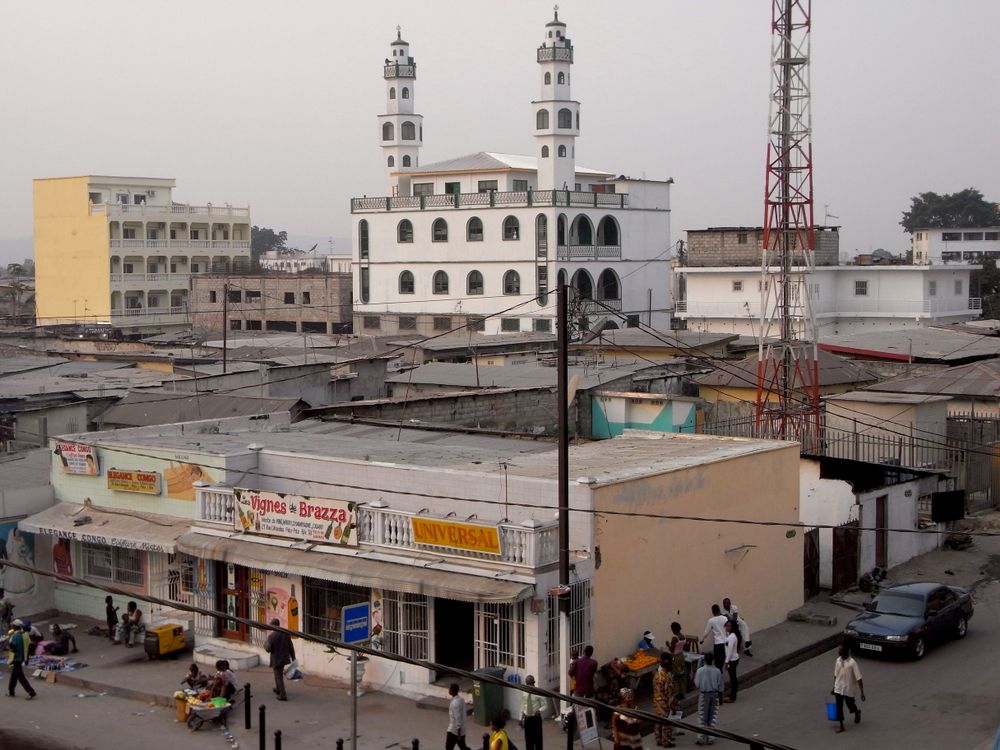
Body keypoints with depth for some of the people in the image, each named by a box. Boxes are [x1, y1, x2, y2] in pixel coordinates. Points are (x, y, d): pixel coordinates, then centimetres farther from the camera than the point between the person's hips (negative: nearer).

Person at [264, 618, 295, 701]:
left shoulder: (271, 636, -19)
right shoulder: (286, 634, -4)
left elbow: (268, 649, -16)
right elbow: (291, 646, -1)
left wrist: (265, 645, 5)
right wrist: (293, 657, 8)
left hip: (276, 659, -6)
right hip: (284, 658, 6)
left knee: (279, 677, 3)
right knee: (279, 674, 27)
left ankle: (283, 695, 1)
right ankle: (278, 689, 43)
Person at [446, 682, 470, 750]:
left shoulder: (455, 703, -25)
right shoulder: (461, 699, 3)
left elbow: (457, 718, -25)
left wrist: (459, 734, -21)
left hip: (454, 730, -8)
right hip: (461, 729, 8)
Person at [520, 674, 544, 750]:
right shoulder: (524, 693, 3)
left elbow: (544, 705, -8)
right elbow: (522, 706, 10)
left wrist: (539, 711, -28)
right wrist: (521, 718, 10)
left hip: (536, 718, -4)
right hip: (527, 718, 4)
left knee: (537, 738, 1)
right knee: (528, 738, 10)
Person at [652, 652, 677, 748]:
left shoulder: (657, 673, 0)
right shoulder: (668, 676, -24)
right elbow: (670, 693, -21)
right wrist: (673, 706, -14)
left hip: (657, 701, 8)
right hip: (665, 703, -8)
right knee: (667, 722, 5)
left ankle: (659, 740, 27)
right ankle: (667, 742, 14)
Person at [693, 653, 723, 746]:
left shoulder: (700, 671, -13)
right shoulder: (717, 671, -6)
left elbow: (697, 685, -11)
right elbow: (720, 686, 1)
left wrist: (694, 677, 6)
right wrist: (720, 696, 13)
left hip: (704, 695, -2)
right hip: (714, 694, 2)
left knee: (702, 717, 5)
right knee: (713, 717, 11)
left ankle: (701, 738, 4)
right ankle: (710, 738, 13)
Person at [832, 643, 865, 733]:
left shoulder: (852, 663, -21)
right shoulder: (838, 661, -3)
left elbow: (859, 679, -19)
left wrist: (862, 693, -19)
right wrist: (834, 688, 16)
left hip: (849, 689, -4)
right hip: (838, 688, 4)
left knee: (851, 706, 14)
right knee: (839, 707, 3)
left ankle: (857, 713, 47)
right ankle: (841, 726, 14)